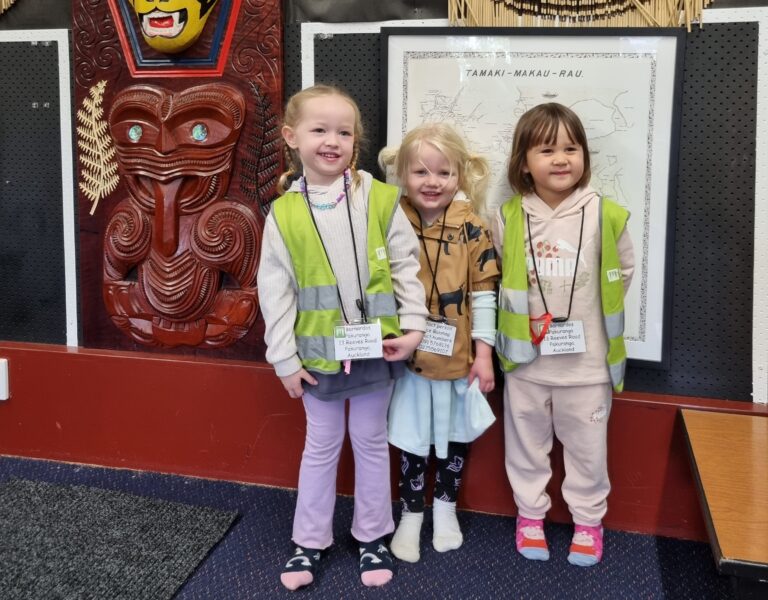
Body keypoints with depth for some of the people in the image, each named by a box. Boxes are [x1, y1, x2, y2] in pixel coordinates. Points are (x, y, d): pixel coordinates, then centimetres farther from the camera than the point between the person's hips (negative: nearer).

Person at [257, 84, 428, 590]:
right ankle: (310, 542, 31)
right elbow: (275, 291, -3)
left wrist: (413, 326, -6)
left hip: (375, 348, 0)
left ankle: (373, 537, 33)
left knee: (371, 443, 15)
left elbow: (407, 266, -1)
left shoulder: (381, 199, -6)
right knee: (320, 448, 15)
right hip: (319, 352, 0)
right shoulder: (283, 213, -6)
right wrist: (284, 358, -3)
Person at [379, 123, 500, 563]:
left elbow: (484, 294, -6)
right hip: (408, 356, 0)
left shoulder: (471, 228, -8)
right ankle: (411, 513, 29)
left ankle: (446, 505, 38)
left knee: (456, 434, 16)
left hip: (458, 357, 0)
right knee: (412, 438, 11)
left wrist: (484, 352, -7)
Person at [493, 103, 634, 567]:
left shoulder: (606, 216, -9)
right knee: (526, 442, 16)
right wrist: (521, 314, 4)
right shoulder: (508, 219, -5)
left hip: (587, 359, -1)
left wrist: (591, 315, 5)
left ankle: (588, 521, 33)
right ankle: (530, 515, 35)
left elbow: (622, 274, 5)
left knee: (587, 446, 12)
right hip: (525, 357, 1)